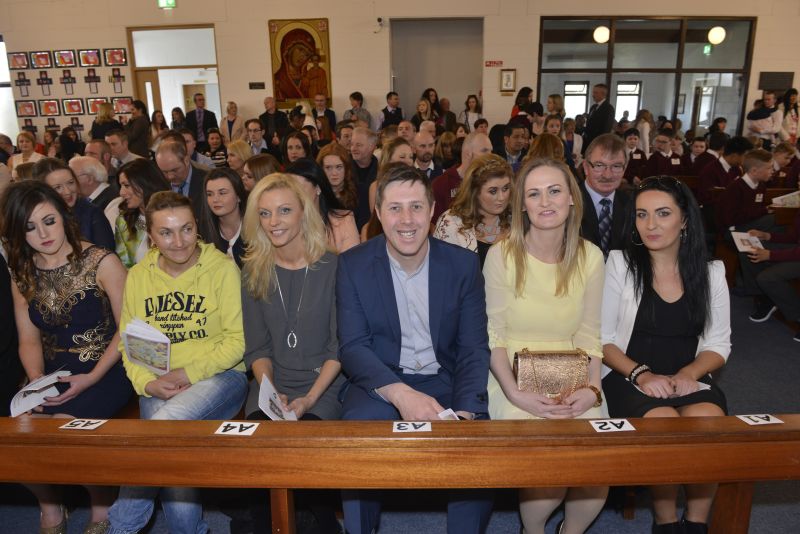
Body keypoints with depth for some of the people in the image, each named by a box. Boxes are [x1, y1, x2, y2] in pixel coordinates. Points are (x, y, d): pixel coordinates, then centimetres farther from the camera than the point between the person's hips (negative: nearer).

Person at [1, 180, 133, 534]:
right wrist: (37, 381, -9)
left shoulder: (102, 263, -9)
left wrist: (92, 379, -16)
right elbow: (29, 340, 9)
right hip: (53, 372, 5)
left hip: (105, 371, -4)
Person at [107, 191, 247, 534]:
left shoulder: (223, 268, -3)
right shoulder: (138, 275, 11)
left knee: (166, 421, -31)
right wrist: (148, 383, -8)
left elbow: (238, 340, -6)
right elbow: (128, 343, 10)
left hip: (219, 376, -3)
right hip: (159, 387, 3)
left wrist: (188, 372, -15)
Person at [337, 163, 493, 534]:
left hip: (444, 381, 1)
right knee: (359, 428, -30)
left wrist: (464, 411, -20)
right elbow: (352, 346, -9)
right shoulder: (353, 264, -4)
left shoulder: (464, 264, -2)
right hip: (380, 381, -1)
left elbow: (474, 348, -2)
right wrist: (400, 393, -27)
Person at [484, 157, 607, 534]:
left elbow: (588, 334, 6)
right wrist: (516, 395, -17)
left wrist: (592, 389, -10)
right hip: (513, 375, -2)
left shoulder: (590, 257, 2)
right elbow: (493, 334, -6)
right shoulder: (502, 255, -7)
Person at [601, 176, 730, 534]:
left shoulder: (711, 273, 7)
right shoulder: (620, 265, -2)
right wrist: (641, 373, -17)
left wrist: (687, 374, -12)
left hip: (689, 380, 3)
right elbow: (603, 339, -2)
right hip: (628, 378, -2)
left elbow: (718, 344, 8)